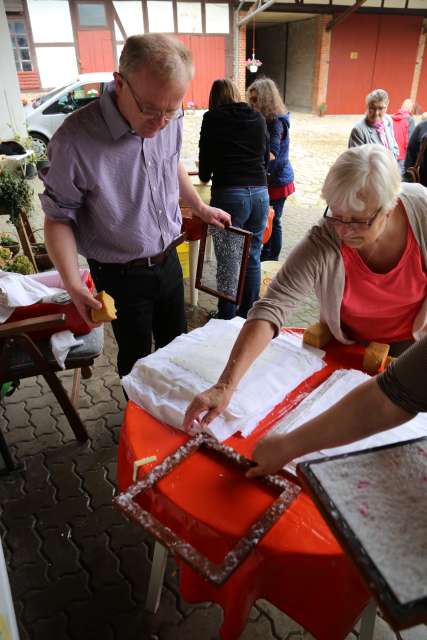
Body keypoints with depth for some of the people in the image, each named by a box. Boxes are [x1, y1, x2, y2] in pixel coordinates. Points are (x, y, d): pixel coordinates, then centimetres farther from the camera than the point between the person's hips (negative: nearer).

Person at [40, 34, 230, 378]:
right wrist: (73, 284, -25)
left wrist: (201, 207, 18)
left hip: (169, 260, 5)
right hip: (122, 276, -5)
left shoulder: (170, 120, -9)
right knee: (136, 358, 13)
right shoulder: (75, 139, -26)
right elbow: (59, 217, -16)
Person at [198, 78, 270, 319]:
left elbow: (205, 159, 5)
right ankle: (249, 314, 25)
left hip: (228, 194, -4)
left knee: (227, 261, 4)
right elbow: (266, 158, 19)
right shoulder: (258, 118, 14)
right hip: (260, 192, 4)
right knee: (253, 258, 13)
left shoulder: (213, 119, 3)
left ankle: (227, 317, 13)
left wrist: (206, 176, 26)